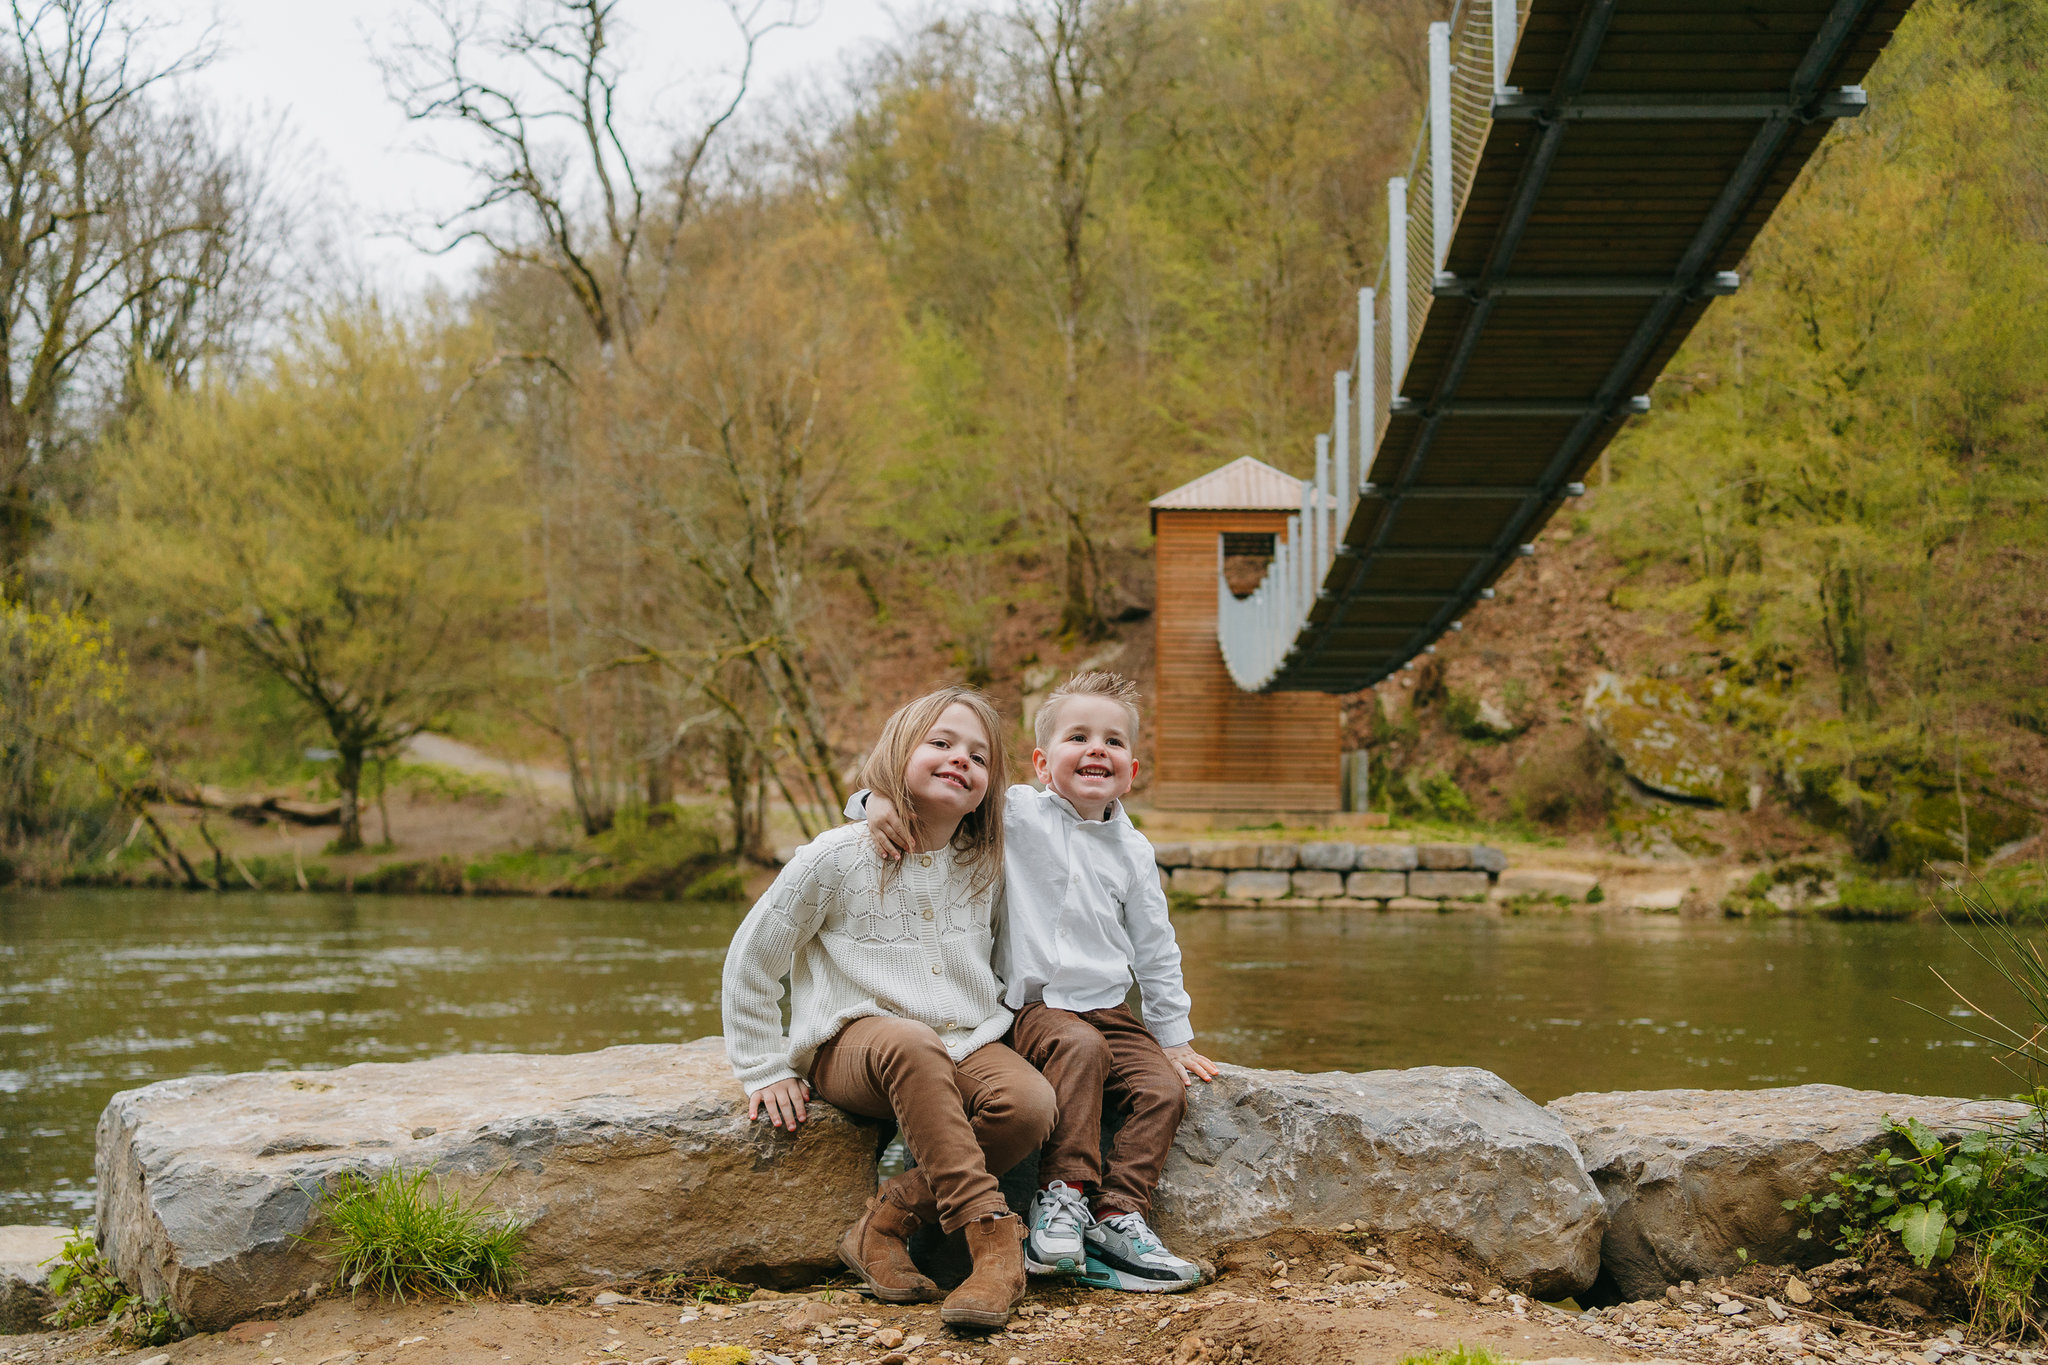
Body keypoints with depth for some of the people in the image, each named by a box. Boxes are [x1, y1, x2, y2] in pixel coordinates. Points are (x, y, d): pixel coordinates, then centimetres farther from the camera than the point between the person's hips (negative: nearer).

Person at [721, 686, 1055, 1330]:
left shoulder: (986, 867, 8)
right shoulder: (837, 859, -5)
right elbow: (750, 961, 1)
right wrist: (764, 1070, 0)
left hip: (963, 1046, 4)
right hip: (854, 1044, -4)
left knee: (1030, 1105, -29)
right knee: (911, 1044, -41)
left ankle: (886, 1221, -18)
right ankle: (992, 1234, -39)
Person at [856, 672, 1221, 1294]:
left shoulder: (1132, 850, 9)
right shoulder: (1016, 814, -2)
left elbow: (1155, 951, 16)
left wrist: (1175, 1037, 16)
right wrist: (881, 798, -24)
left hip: (1108, 1007, 4)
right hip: (1030, 1005, -4)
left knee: (1163, 1087, -18)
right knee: (1079, 1046, -34)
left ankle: (1116, 1217, -14)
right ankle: (1062, 1192, -26)